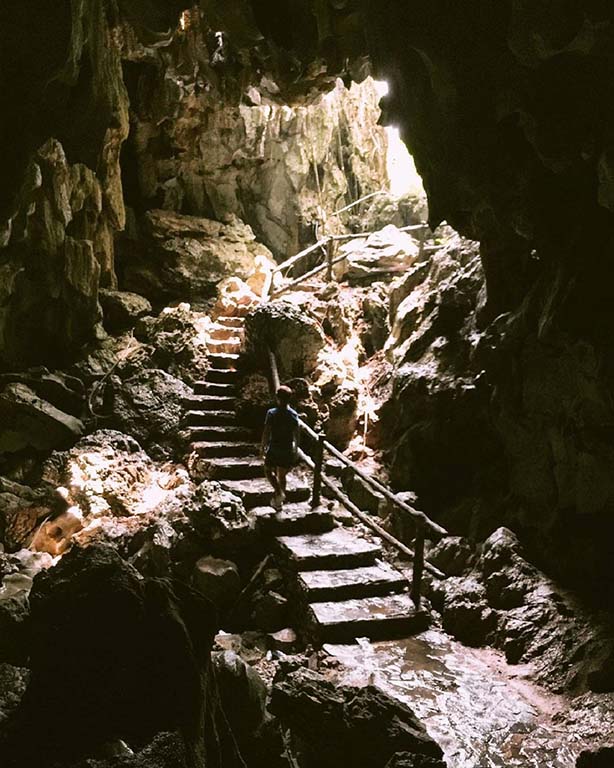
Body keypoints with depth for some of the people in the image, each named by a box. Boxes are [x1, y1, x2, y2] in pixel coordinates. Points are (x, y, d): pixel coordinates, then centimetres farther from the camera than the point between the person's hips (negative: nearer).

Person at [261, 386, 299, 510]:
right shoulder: (294, 415, -3)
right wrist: (295, 449, 12)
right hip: (288, 450, 3)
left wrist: (263, 447, 0)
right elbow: (296, 435, 0)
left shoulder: (272, 413, -13)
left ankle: (279, 493, -2)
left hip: (274, 449, -3)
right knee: (281, 475, 15)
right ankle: (279, 502, 23)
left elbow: (266, 433, -13)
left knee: (268, 471, 17)